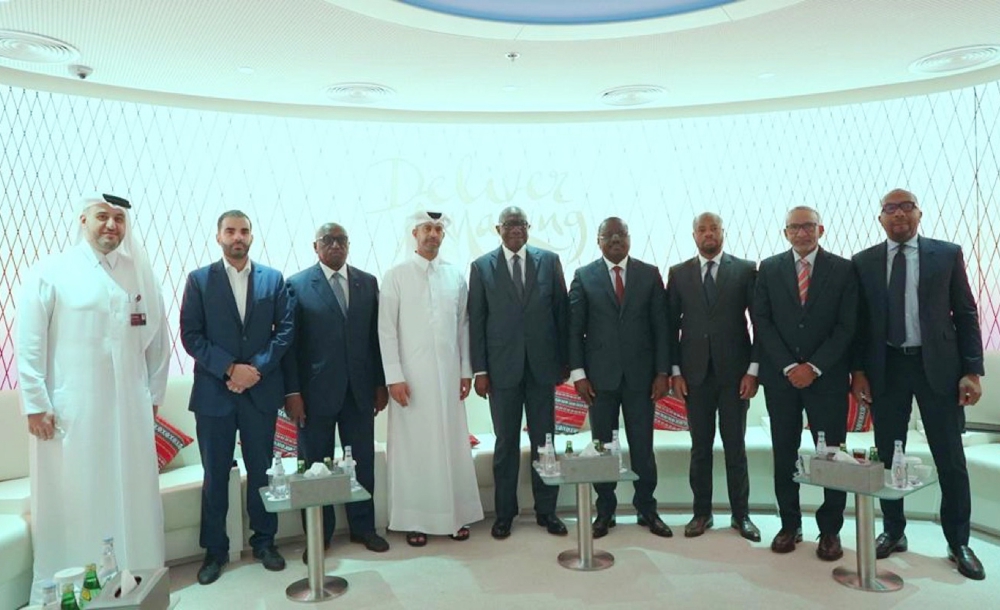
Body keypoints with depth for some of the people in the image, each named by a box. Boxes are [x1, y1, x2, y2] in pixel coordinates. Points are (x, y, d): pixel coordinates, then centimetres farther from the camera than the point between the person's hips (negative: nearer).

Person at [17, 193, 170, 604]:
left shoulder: (140, 275, 6)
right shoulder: (49, 274, -2)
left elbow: (157, 339, 9)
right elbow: (29, 345, -3)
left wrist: (153, 395, 8)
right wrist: (35, 404, -7)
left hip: (129, 409, 3)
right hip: (69, 411, -3)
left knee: (131, 496, 10)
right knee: (71, 500, 4)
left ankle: (134, 578, 23)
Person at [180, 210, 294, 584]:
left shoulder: (273, 279, 5)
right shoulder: (199, 280, 2)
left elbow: (285, 330, 1)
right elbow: (190, 335, -4)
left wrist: (256, 368, -11)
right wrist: (230, 368, -14)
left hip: (261, 391, 1)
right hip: (213, 392, -1)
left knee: (261, 470, 10)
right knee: (215, 475, 8)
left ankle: (264, 541, 26)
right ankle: (215, 550, 23)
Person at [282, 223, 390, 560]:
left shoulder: (368, 282, 7)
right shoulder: (297, 285, -2)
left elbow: (376, 335, 7)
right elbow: (289, 341, -5)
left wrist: (380, 382, 5)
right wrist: (291, 392, -9)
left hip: (360, 389, 3)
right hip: (316, 391, -3)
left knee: (363, 462, 11)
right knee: (316, 465, 9)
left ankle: (363, 527, 28)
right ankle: (318, 536, 24)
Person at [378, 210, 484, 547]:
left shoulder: (456, 276, 7)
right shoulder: (396, 276, -1)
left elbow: (463, 326, 9)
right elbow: (386, 329, -4)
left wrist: (466, 371, 6)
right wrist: (394, 377, -9)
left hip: (448, 375, 3)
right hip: (411, 376, -2)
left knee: (453, 444, 6)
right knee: (412, 447, 3)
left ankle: (456, 515, 19)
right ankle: (414, 519, 15)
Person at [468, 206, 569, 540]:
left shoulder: (549, 260, 5)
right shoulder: (482, 266, 2)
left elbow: (562, 311, 6)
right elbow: (476, 321, 1)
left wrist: (564, 360, 3)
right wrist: (480, 369, -3)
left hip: (542, 364, 1)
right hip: (502, 366, -1)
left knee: (544, 439, 9)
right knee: (506, 443, 7)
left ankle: (546, 509, 22)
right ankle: (504, 513, 20)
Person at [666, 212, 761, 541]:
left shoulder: (746, 270, 2)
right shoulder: (678, 273, 6)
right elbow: (672, 325, 5)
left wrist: (753, 369, -6)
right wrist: (675, 371, -1)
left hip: (734, 373, -1)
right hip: (695, 374, 1)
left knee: (735, 447, 8)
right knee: (700, 447, 9)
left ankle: (741, 514, 20)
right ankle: (702, 512, 20)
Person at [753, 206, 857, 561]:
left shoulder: (842, 269, 3)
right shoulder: (769, 269, 6)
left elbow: (846, 326, -2)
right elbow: (762, 321, 0)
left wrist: (814, 367, -11)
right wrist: (789, 366, -9)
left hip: (827, 377, -1)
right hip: (781, 377, 1)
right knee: (784, 455, 7)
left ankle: (830, 531, 16)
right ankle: (790, 525, 18)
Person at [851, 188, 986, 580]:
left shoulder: (947, 254, 1)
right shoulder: (864, 262, 4)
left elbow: (965, 314, 1)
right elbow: (858, 320, 5)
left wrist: (971, 371, -5)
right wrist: (858, 370, -2)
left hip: (938, 366, -1)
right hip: (886, 368, 1)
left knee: (950, 458, 7)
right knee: (888, 455, 9)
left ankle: (958, 543, 22)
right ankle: (893, 532, 25)